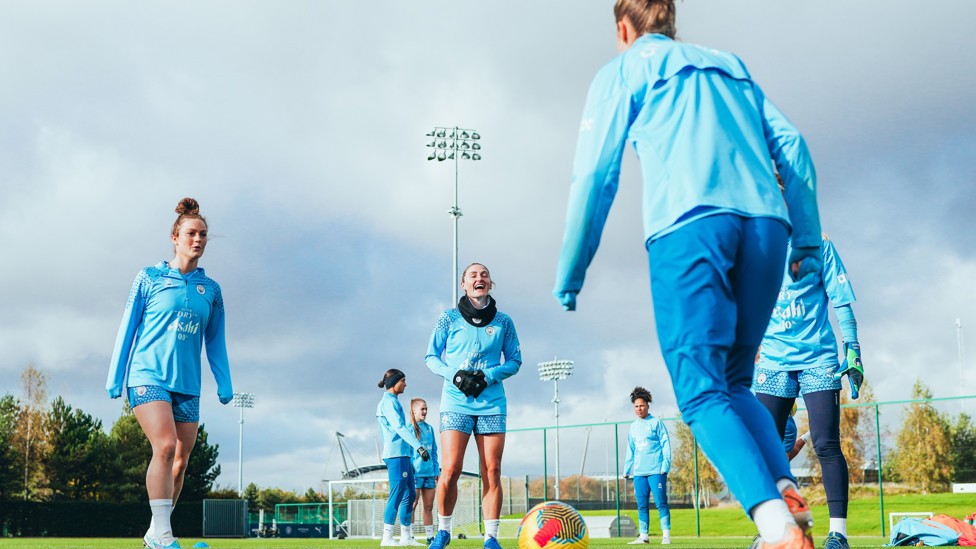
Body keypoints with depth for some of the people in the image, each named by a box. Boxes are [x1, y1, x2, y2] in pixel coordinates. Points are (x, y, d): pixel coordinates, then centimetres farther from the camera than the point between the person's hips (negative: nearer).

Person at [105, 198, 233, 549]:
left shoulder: (210, 289, 12)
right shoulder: (150, 278, 4)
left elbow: (215, 342, 15)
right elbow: (127, 329, 5)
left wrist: (224, 384, 6)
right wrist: (115, 378, 1)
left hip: (187, 385, 4)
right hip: (149, 376, -4)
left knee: (180, 461, 2)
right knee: (165, 446, -22)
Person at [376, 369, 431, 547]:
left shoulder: (393, 401, 21)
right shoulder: (388, 402, -8)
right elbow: (399, 427, -20)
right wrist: (419, 446, -29)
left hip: (403, 455, 10)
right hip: (396, 454, -10)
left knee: (410, 495, 9)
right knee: (397, 494, -12)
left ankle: (406, 537, 11)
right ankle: (387, 538, -13)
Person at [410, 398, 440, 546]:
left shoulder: (429, 428, 15)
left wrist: (437, 471, 13)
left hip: (429, 472, 6)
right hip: (415, 472, -6)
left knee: (428, 506, 7)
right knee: (413, 504, -6)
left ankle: (430, 536, 10)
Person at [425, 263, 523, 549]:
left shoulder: (503, 322, 6)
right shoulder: (449, 318, 3)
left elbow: (514, 361, 10)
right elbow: (431, 357, 6)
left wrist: (488, 376, -8)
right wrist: (455, 375, -12)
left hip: (491, 403, 2)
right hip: (456, 402, -1)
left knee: (492, 472, -2)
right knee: (450, 470, -10)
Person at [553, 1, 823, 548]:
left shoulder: (623, 69, 16)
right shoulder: (731, 64, 29)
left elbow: (595, 176, 7)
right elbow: (792, 146, 18)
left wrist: (568, 279, 11)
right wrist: (809, 241, 17)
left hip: (688, 225, -5)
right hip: (766, 223, 5)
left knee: (702, 392, -6)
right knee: (733, 382, 15)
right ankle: (788, 495, -8)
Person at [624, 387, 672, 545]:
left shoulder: (656, 423, -1)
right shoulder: (633, 427, 15)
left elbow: (666, 445, -5)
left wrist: (665, 466, -13)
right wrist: (626, 470, 14)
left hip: (656, 471, -5)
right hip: (639, 472, 6)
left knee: (661, 503, -6)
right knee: (642, 505, 6)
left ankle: (666, 535, -3)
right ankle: (643, 536, 10)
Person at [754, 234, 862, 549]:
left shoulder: (817, 244, 2)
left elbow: (841, 301, 1)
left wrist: (852, 349, -6)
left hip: (818, 360, -3)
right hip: (773, 363, 3)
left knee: (826, 445, -9)